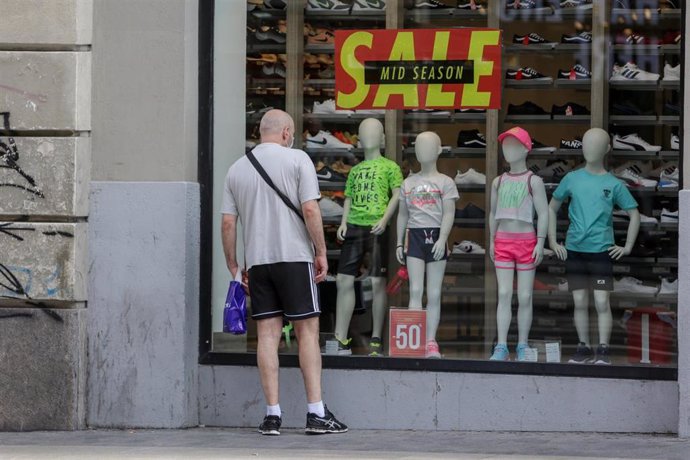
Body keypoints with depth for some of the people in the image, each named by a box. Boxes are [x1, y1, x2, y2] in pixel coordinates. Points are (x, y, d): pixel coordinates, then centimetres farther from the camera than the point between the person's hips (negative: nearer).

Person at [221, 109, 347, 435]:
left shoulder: (237, 169, 11)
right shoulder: (296, 159, -1)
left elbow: (228, 222, 8)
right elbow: (310, 209, -9)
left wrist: (232, 265, 16)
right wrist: (321, 253, -2)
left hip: (257, 260, 4)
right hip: (294, 256, -4)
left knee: (267, 334, 4)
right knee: (307, 331, 0)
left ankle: (272, 415, 0)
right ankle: (316, 413, -4)